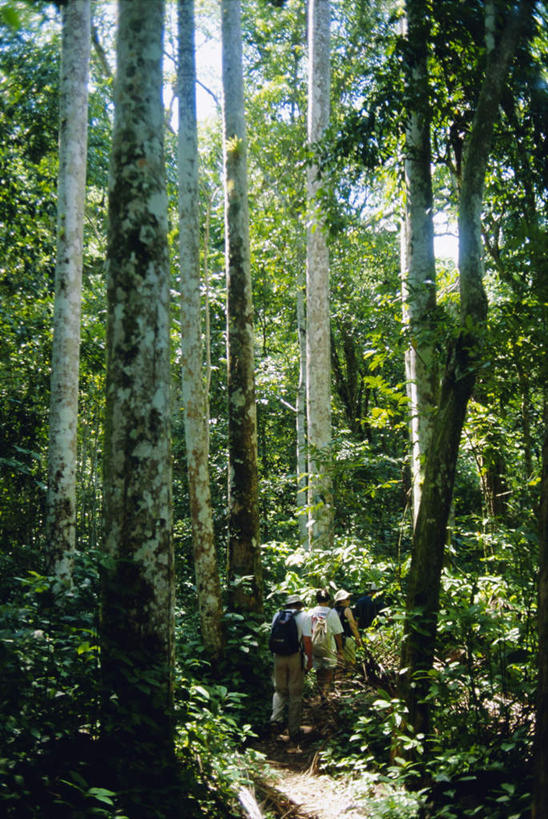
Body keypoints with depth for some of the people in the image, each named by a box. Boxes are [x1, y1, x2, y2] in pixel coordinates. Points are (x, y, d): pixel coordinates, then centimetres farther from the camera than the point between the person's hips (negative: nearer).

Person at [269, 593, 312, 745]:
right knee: (295, 694, 7)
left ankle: (276, 718, -4)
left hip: (279, 657, 3)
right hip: (296, 658, -3)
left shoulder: (277, 615, 7)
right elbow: (307, 640, -10)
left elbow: (272, 636, 12)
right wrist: (310, 659, -1)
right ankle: (293, 731, 11)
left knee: (280, 690, 18)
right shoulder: (303, 616, -4)